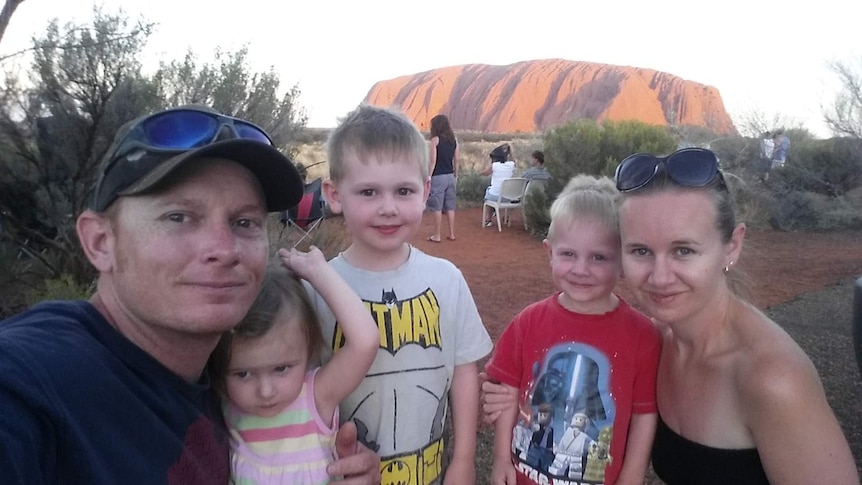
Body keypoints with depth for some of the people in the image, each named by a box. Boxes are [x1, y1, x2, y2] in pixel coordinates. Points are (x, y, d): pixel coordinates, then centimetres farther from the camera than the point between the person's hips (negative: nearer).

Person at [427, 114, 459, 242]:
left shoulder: (435, 139, -9)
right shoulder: (454, 139, 6)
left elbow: (433, 160, -12)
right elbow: (456, 160, 9)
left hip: (438, 177, -5)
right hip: (450, 176, 5)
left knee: (437, 207, 0)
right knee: (450, 207, 10)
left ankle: (436, 236, 5)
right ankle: (451, 234, 16)